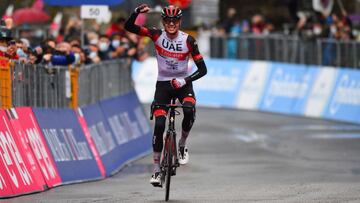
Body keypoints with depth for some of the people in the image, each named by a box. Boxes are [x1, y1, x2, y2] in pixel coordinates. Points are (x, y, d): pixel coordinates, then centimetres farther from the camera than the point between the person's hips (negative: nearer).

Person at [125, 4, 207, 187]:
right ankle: (156, 169, -1)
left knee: (189, 111, -32)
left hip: (183, 83, -1)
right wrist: (137, 12, -36)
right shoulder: (157, 35, -10)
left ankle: (182, 145, -5)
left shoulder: (188, 40, -14)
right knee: (159, 125, -12)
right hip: (163, 84, 1)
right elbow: (129, 27, -18)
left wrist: (185, 80, -30)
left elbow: (202, 69, -15)